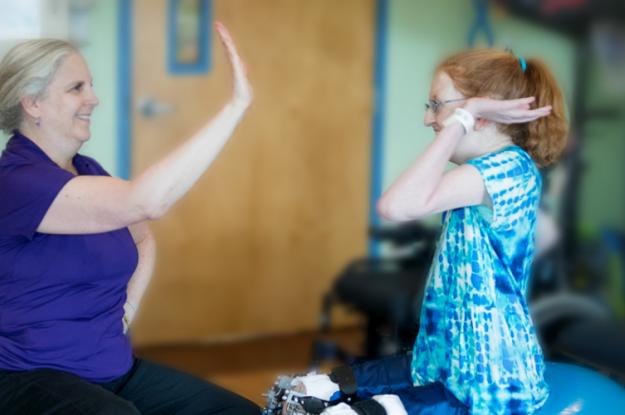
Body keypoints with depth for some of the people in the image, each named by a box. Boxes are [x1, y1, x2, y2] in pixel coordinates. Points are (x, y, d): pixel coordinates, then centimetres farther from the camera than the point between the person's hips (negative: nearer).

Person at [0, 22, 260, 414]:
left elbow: (144, 239, 25)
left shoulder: (87, 171, 9)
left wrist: (125, 311, 6)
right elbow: (147, 201, -32)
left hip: (113, 368, 8)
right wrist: (237, 105, -31)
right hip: (32, 378, -8)